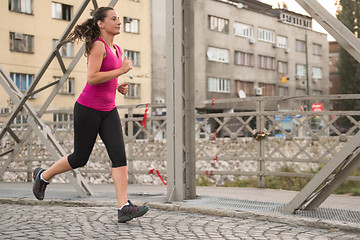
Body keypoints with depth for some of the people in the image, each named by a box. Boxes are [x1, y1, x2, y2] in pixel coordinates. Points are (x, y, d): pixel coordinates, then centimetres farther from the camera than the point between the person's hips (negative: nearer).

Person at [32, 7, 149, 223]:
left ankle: (124, 207, -14)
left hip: (108, 111, 7)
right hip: (88, 108, -7)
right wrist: (121, 70, -18)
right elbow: (92, 78, -22)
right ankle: (43, 176, 33)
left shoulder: (116, 49, 13)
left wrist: (119, 87, 7)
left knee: (119, 155, -9)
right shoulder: (97, 45, -12)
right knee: (80, 158, 6)